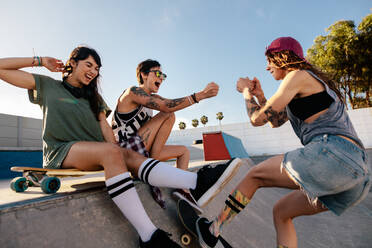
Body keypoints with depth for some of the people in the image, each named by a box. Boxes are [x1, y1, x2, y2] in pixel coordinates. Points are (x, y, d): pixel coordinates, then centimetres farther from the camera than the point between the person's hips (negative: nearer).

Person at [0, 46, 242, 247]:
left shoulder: (94, 98, 24)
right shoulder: (47, 86, 15)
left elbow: (106, 129, 12)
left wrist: (117, 150, -5)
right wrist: (40, 61, 9)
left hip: (94, 152, 4)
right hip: (61, 152, -4)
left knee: (131, 156, -28)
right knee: (111, 152, -35)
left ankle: (198, 183, -50)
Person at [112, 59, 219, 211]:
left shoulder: (152, 98, 18)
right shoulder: (133, 91, -11)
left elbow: (173, 103, 3)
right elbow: (167, 107, -26)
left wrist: (202, 94, -10)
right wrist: (200, 95, -30)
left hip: (141, 149, 9)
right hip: (124, 149, -9)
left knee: (184, 150, 11)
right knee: (168, 115, -19)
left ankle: (182, 188, -8)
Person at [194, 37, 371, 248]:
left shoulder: (298, 75, -3)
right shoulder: (307, 87, 26)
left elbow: (258, 119, -6)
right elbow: (276, 121, 30)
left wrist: (246, 91, 11)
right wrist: (259, 94, 23)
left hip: (334, 154, -10)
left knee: (255, 175, 0)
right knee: (281, 212, 16)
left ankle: (212, 231, 11)